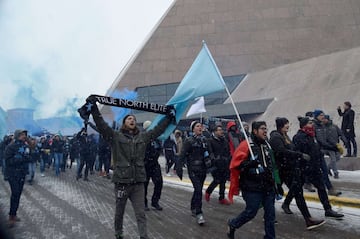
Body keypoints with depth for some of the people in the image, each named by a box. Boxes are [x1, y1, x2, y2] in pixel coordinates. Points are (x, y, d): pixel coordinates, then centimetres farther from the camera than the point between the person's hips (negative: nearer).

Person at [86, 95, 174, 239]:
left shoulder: (143, 137, 10)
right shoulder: (115, 136, -1)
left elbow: (158, 129, 17)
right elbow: (101, 125, -11)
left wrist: (169, 117, 19)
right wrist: (94, 109, -20)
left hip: (138, 182, 2)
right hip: (121, 181, -2)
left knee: (141, 213, 4)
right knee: (119, 212, 17)